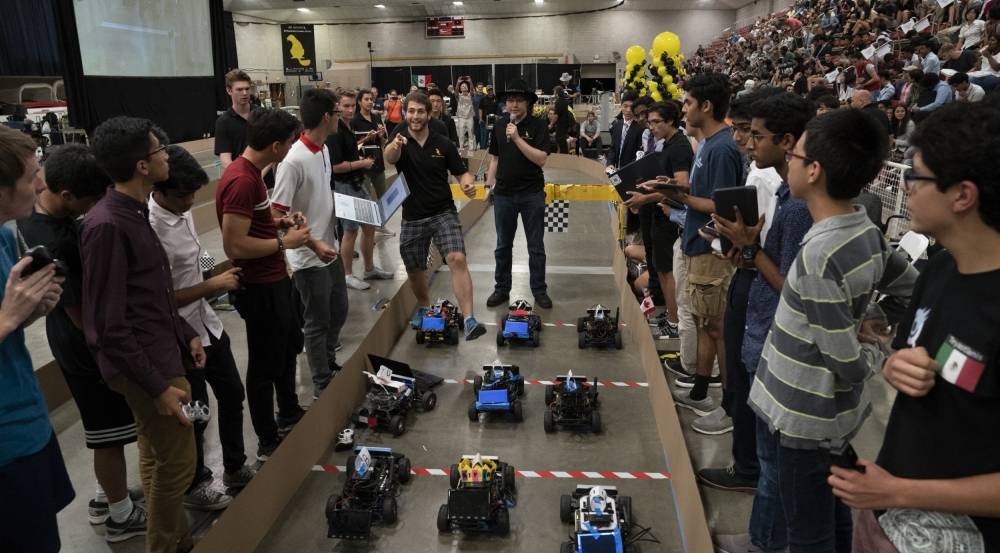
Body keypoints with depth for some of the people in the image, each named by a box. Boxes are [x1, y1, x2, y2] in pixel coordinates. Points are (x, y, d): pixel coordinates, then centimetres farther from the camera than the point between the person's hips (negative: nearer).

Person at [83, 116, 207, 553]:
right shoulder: (107, 226, -22)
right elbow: (109, 325, -21)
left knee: (156, 456, 20)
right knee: (178, 462, 2)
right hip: (145, 366, -9)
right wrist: (157, 386, -19)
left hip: (162, 353, 9)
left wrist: (185, 334, 14)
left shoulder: (136, 212, 7)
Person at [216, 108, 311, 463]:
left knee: (289, 346, 26)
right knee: (265, 365, 5)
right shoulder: (242, 181, -26)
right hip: (261, 288, -10)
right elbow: (235, 246, -29)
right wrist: (284, 242, -19)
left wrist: (279, 223, 6)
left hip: (275, 280, 10)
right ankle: (268, 443, 24)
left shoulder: (250, 172, 6)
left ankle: (289, 414, 47)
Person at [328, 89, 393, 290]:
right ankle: (348, 275, 15)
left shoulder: (348, 128, 10)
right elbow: (336, 166, -24)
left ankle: (369, 269, 29)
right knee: (351, 231, 1)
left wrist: (363, 159, 5)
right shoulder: (335, 132, -19)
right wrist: (362, 163, -14)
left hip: (358, 184, 9)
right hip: (345, 187, -9)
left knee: (369, 226, 16)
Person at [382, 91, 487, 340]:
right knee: (414, 270, 13)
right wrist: (395, 146, -53)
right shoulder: (400, 140, -5)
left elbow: (461, 173, 6)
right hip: (412, 218, 2)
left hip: (444, 212, -1)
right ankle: (424, 307, 43)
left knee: (457, 259, -22)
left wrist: (468, 184, -19)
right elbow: (390, 158, -28)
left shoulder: (443, 144, -1)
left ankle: (469, 320, -24)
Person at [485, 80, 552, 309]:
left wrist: (517, 138, -23)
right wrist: (490, 185, 8)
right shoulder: (499, 126, 5)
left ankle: (539, 290, 18)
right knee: (503, 245, 11)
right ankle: (502, 289, 24)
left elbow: (541, 159, -18)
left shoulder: (538, 126, -7)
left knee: (536, 246, 7)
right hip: (503, 194, 3)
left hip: (532, 194, -3)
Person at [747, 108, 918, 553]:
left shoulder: (819, 255, -28)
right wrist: (870, 324, 6)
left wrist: (874, 354, -3)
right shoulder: (868, 232, -2)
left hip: (805, 416, -8)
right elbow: (912, 290, 15)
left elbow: (849, 364, -23)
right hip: (838, 411, 8)